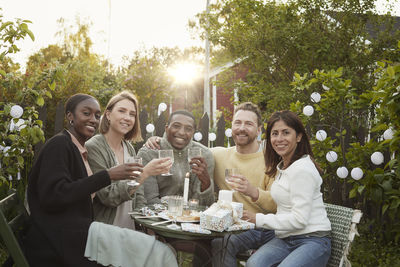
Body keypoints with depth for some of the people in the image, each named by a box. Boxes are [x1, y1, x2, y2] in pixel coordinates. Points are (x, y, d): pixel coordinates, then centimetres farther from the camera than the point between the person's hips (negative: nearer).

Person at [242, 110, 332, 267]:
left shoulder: (302, 169, -14)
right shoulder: (281, 167, 16)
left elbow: (299, 220, -17)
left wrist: (259, 219, -12)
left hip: (312, 240, -6)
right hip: (285, 239, 7)